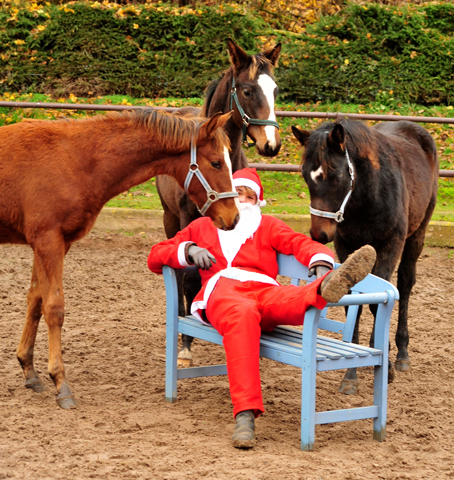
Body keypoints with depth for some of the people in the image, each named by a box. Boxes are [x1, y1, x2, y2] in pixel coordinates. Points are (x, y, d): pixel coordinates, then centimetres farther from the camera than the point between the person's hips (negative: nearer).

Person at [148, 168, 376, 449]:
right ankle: (245, 415, -57)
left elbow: (301, 244, 14)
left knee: (292, 299, -36)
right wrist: (188, 251, 9)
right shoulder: (203, 226, 33)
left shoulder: (267, 225, 33)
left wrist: (321, 263, -11)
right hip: (223, 290, -2)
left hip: (264, 289, 2)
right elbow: (155, 258, 31)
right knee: (243, 314, -40)